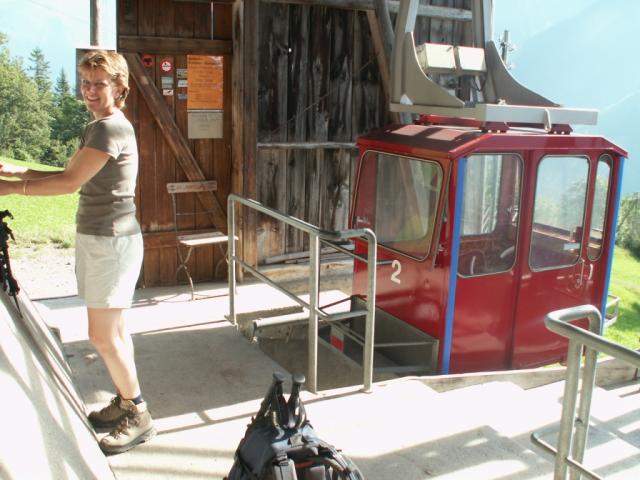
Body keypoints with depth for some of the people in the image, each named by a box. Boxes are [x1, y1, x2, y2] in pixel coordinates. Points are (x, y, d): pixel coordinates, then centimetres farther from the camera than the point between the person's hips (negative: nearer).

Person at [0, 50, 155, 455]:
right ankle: (125, 402, 29)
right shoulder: (102, 127, 16)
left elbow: (70, 182, -19)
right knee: (113, 331, 16)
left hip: (110, 241, -10)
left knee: (103, 336, -3)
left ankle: (138, 416, 10)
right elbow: (75, 177, 15)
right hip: (100, 238, 10)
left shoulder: (110, 127, -16)